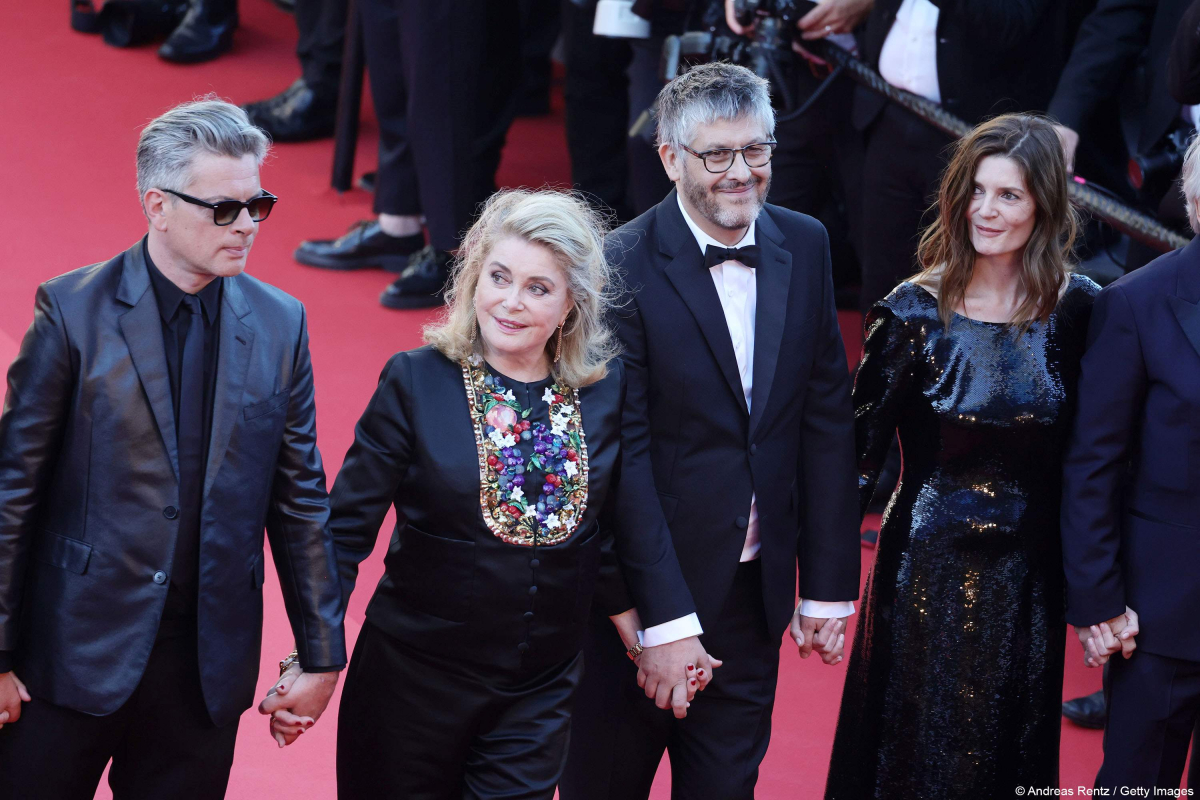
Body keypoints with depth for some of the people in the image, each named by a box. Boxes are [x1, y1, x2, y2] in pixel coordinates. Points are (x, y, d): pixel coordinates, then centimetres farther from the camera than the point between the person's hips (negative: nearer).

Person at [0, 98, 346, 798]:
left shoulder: (280, 324, 3)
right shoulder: (73, 311, -8)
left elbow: (301, 497, 7)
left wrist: (321, 653, 7)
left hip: (209, 662, 3)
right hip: (77, 652, -3)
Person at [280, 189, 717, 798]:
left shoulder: (605, 391, -1)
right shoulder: (415, 382, -9)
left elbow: (634, 525, 6)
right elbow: (347, 528, -9)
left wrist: (665, 631, 5)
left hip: (541, 693, 2)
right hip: (414, 678, -2)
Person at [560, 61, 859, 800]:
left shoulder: (804, 247, 0)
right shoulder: (624, 267, -18)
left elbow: (827, 422, 4)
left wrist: (829, 585, 3)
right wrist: (658, 621, -19)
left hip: (756, 588, 4)